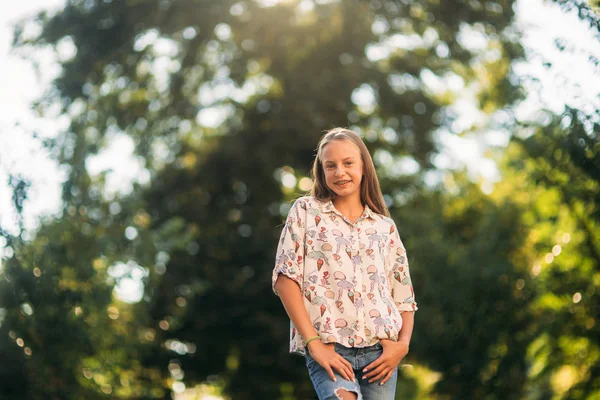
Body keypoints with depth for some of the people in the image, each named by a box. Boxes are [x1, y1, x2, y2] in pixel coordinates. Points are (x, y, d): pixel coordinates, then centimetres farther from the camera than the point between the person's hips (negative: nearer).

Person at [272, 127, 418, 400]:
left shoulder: (385, 227, 17)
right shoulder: (305, 211, 10)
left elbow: (404, 298, 16)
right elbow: (286, 279, 0)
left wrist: (402, 344, -4)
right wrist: (313, 342, -10)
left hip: (380, 350, 3)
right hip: (328, 347, -3)